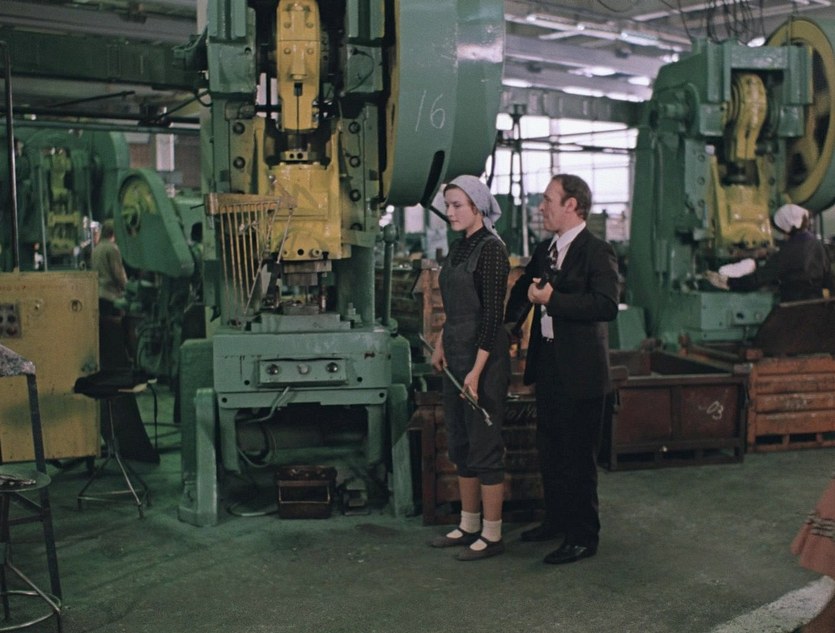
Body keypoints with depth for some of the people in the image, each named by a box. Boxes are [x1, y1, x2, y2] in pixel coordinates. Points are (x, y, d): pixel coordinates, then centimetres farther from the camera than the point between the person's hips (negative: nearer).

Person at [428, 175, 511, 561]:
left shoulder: (491, 249, -14)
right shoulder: (458, 247, 12)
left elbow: (492, 315, -18)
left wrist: (477, 371, -21)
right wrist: (441, 344, 10)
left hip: (483, 355, -9)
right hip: (455, 355, 9)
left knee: (485, 446, -2)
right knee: (460, 443, 14)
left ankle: (492, 535, 9)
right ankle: (469, 525, 25)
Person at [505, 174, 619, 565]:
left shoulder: (597, 252, -14)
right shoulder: (544, 250, 11)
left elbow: (608, 306, -26)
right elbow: (522, 289, 26)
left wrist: (553, 299, -25)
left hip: (580, 372, -8)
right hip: (548, 368, 8)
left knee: (578, 457, 1)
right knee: (549, 451, 19)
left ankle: (583, 537, 12)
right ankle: (556, 519, 34)